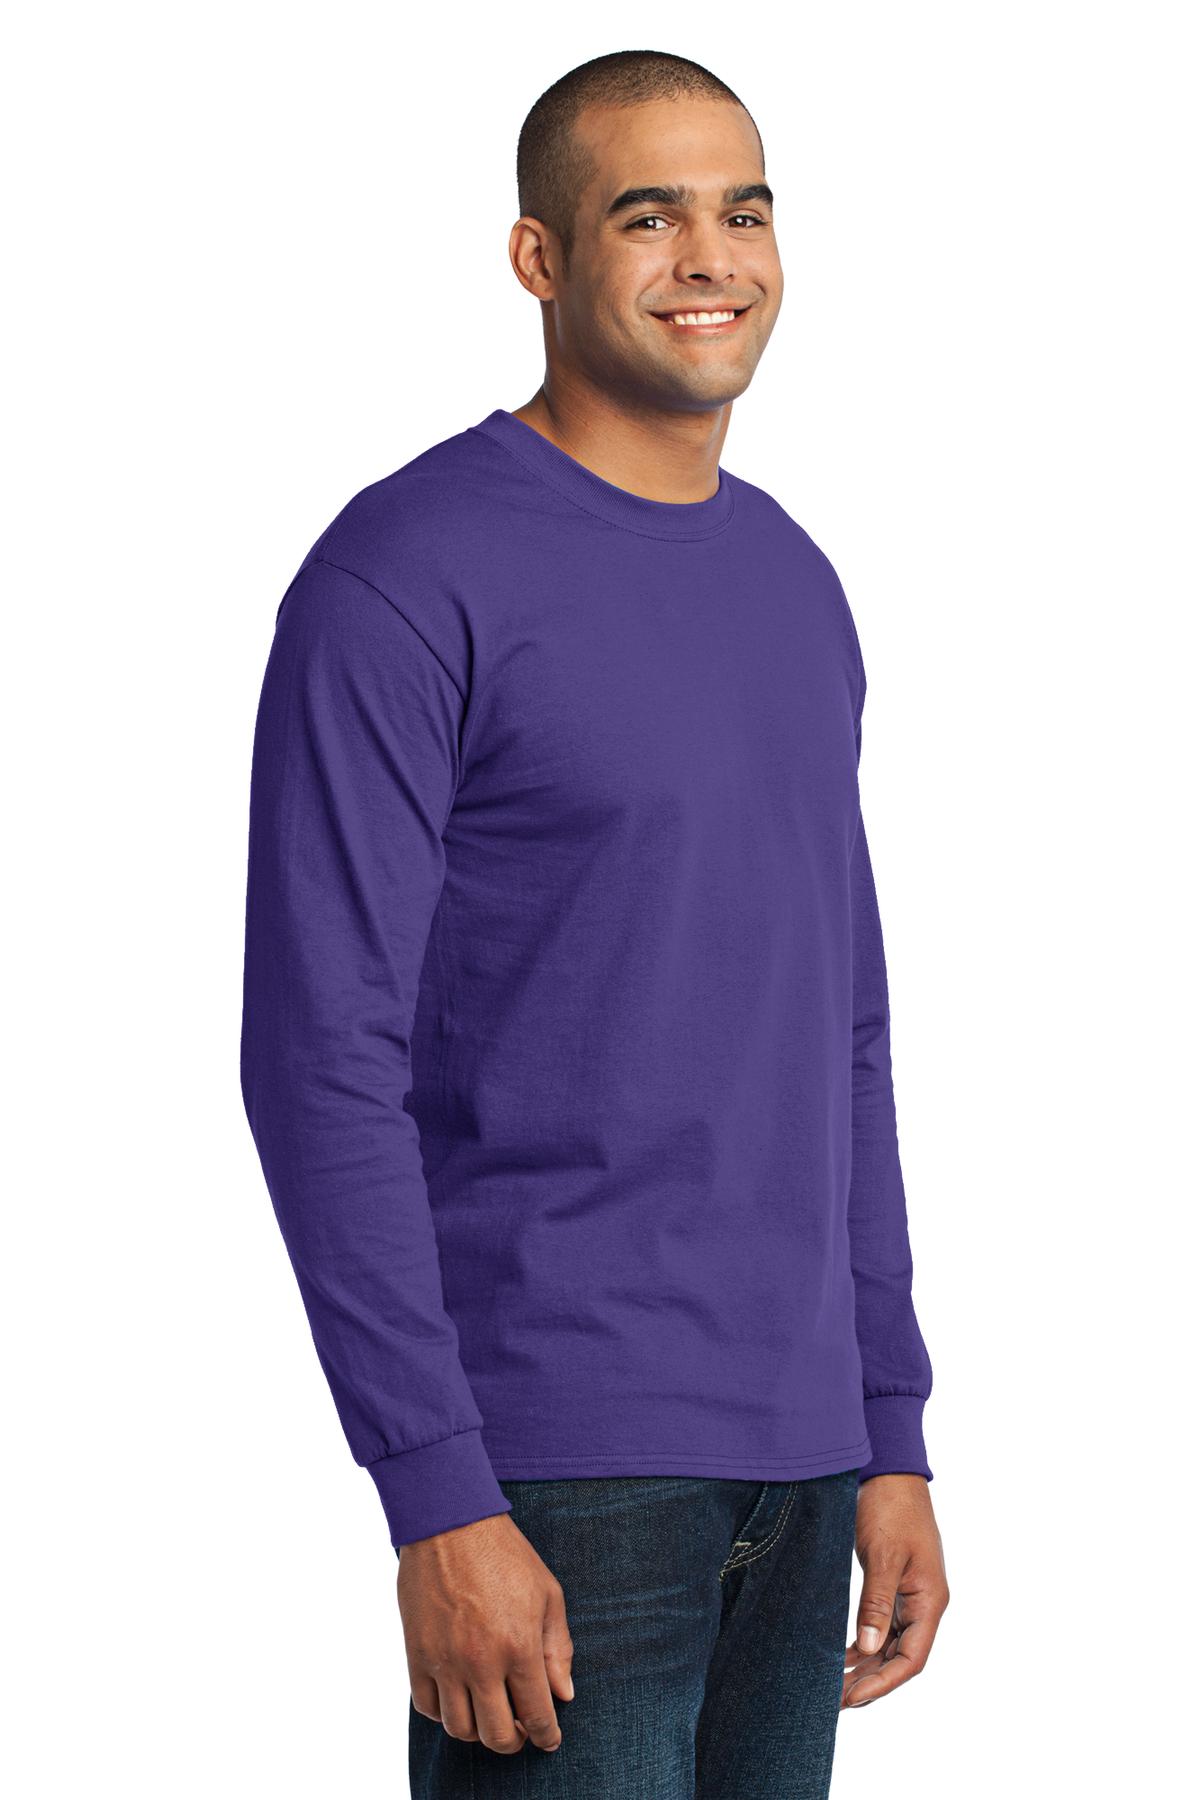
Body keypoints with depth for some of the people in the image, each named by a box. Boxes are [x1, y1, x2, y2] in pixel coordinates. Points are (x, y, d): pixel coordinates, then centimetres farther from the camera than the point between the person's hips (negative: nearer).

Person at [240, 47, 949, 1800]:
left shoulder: (795, 590, 13)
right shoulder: (400, 581, -11)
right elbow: (323, 1064, -14)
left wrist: (891, 1442, 12)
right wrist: (439, 1505, -19)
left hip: (788, 1457, 7)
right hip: (553, 1470, -7)